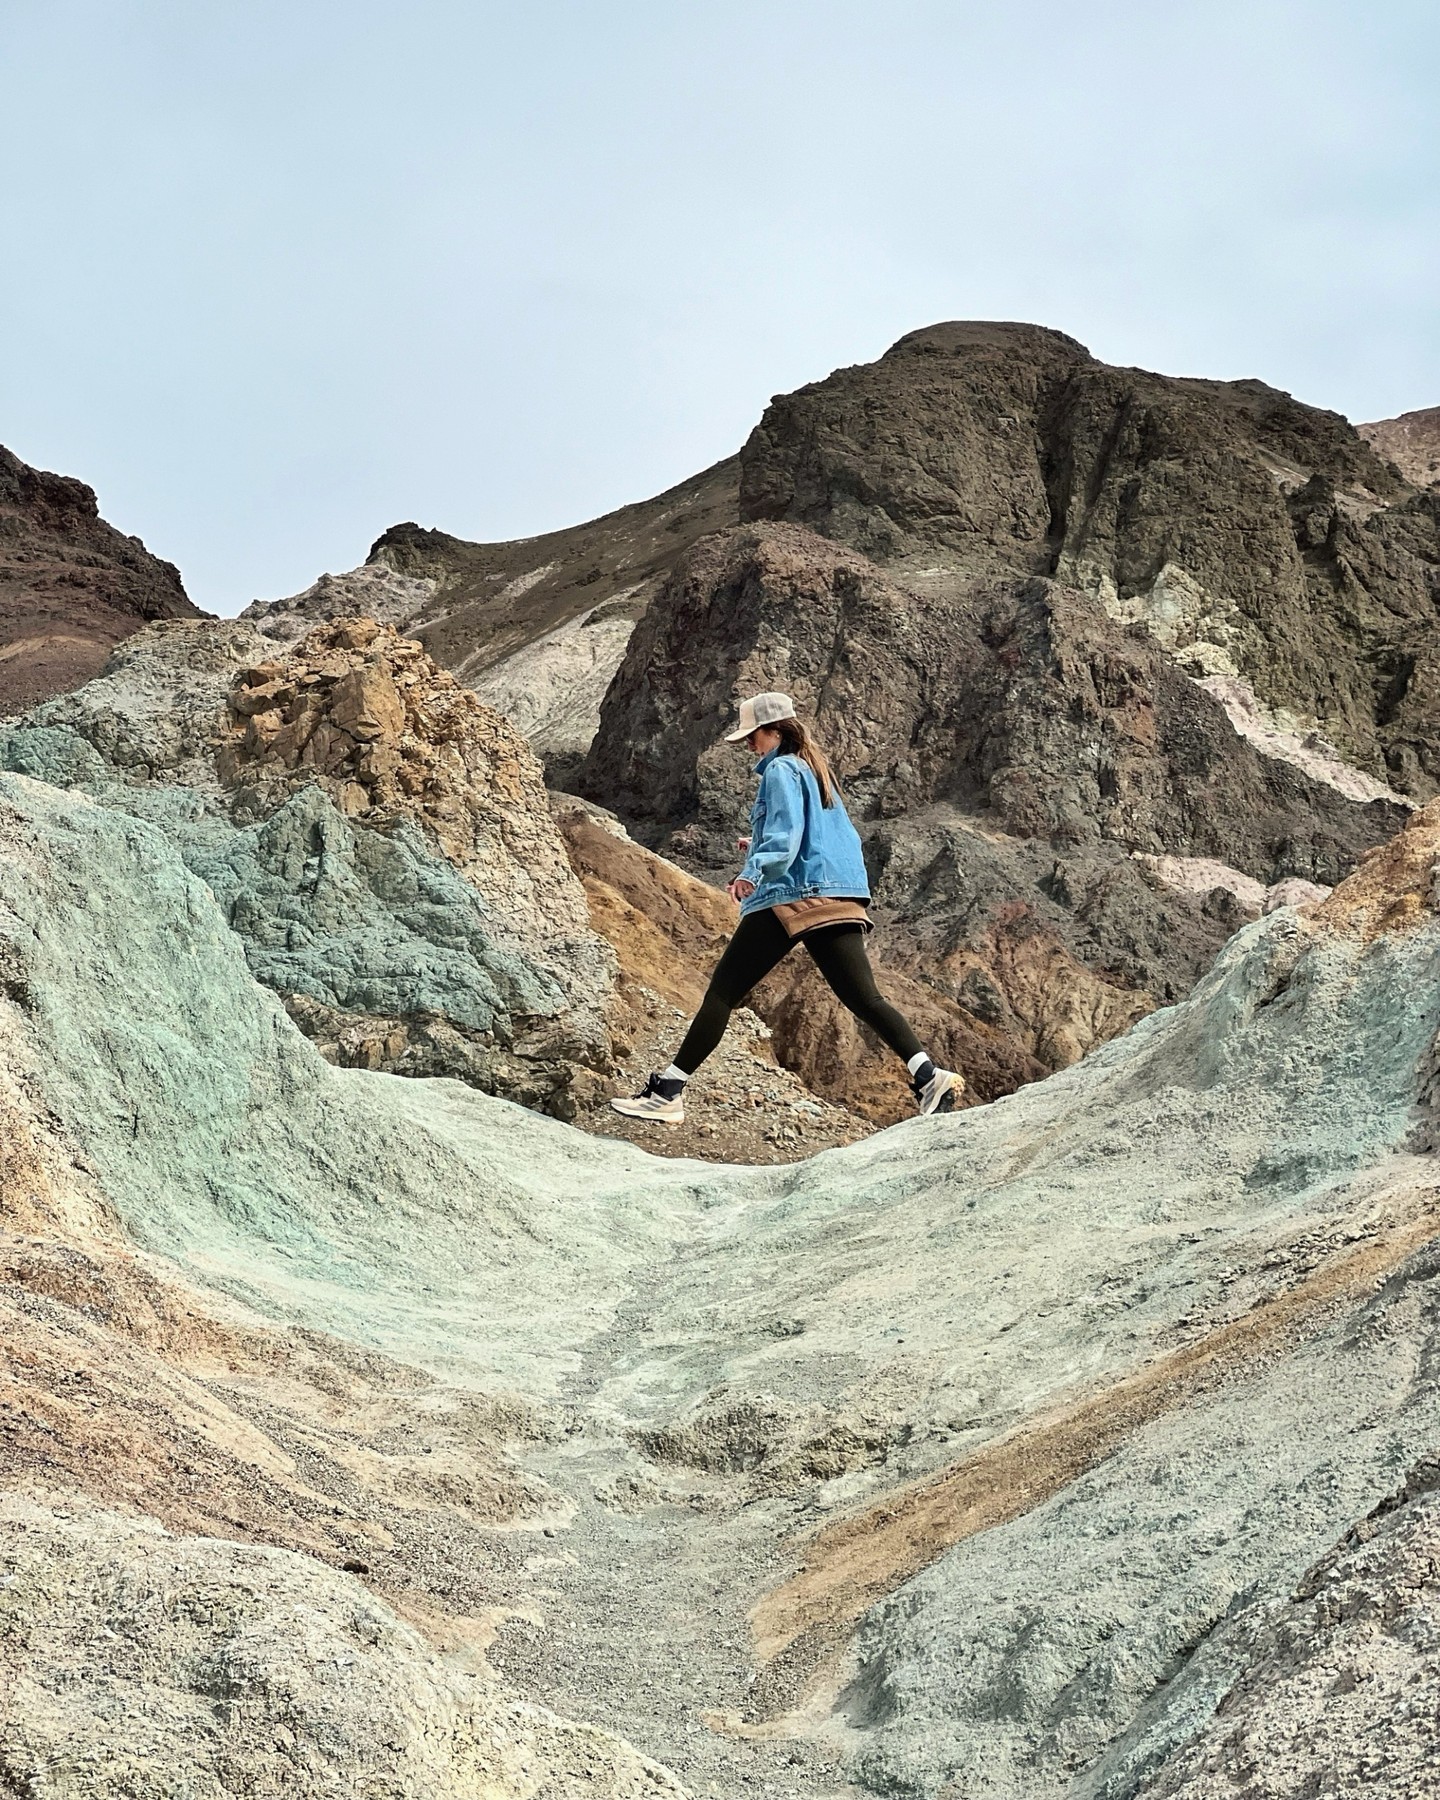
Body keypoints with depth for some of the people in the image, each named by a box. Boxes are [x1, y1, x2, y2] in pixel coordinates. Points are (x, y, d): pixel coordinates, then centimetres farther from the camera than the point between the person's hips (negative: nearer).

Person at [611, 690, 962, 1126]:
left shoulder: (781, 770, -1)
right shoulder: (816, 771, 25)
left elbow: (785, 833, -17)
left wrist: (755, 869, -30)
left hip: (790, 895, -8)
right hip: (841, 899, 8)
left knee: (722, 992, -5)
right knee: (865, 999, 0)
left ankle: (668, 1091, -6)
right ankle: (928, 1075, -16)